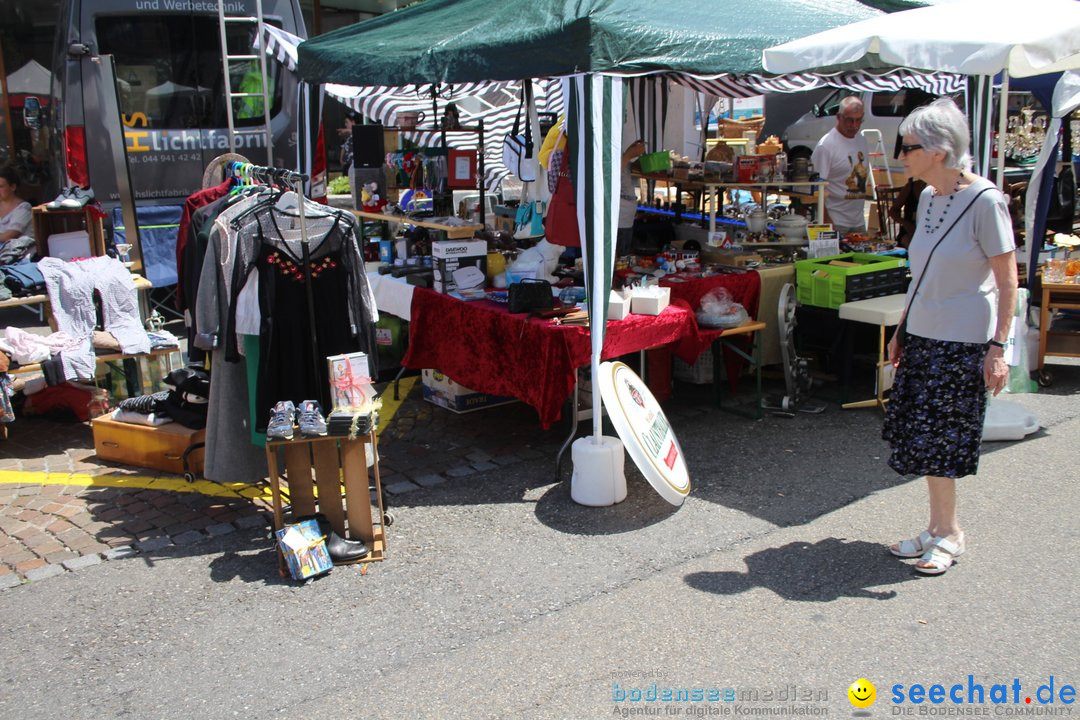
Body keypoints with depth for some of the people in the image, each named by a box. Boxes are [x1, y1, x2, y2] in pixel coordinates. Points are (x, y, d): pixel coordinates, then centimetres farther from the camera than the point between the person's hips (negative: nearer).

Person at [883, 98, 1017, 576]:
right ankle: (938, 528, 25)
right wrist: (903, 329, 17)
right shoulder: (928, 197, 8)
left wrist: (998, 347, -17)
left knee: (937, 441, -1)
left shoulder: (984, 200, -15)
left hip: (963, 341, -7)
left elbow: (1007, 281, -14)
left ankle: (949, 534, 16)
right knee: (922, 436, 11)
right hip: (924, 336, 7)